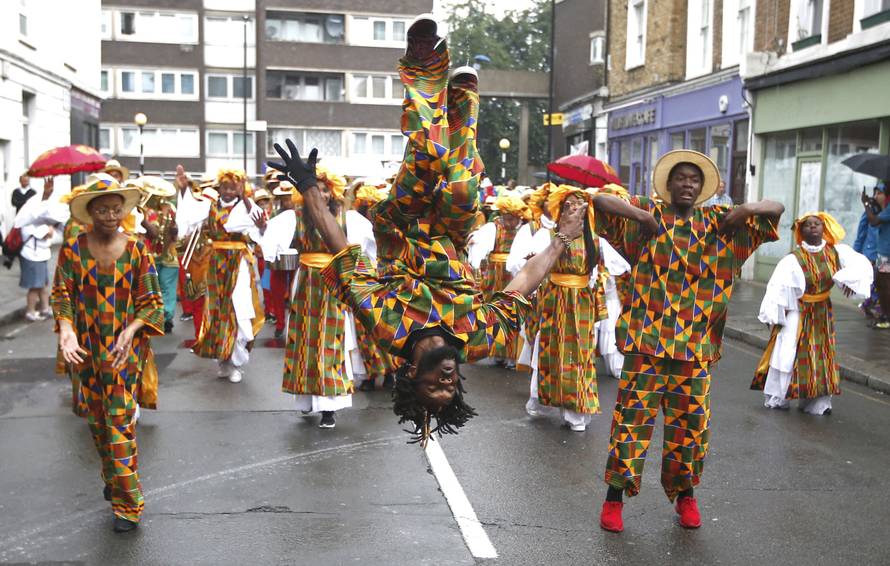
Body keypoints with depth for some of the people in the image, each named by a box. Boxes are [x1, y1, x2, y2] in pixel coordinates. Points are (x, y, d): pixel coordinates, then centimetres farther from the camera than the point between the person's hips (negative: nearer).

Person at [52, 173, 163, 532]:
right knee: (96, 418, 13)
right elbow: (62, 294, -3)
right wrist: (66, 330, -21)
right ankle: (111, 478, 37)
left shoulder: (136, 249, -4)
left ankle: (128, 504, 2)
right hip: (85, 350, 2)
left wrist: (131, 330, -19)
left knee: (120, 421, -5)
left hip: (124, 349, -2)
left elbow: (151, 301, -3)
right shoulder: (72, 250, -2)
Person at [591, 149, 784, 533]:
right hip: (646, 338, -2)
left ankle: (685, 493, 27)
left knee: (691, 421, 9)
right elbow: (599, 199, -3)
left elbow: (777, 208, 14)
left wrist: (747, 209, -5)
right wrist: (640, 214, -13)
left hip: (696, 343, 2)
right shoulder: (649, 214, 5)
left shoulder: (719, 221, 10)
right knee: (633, 415, -1)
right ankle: (615, 495, 11)